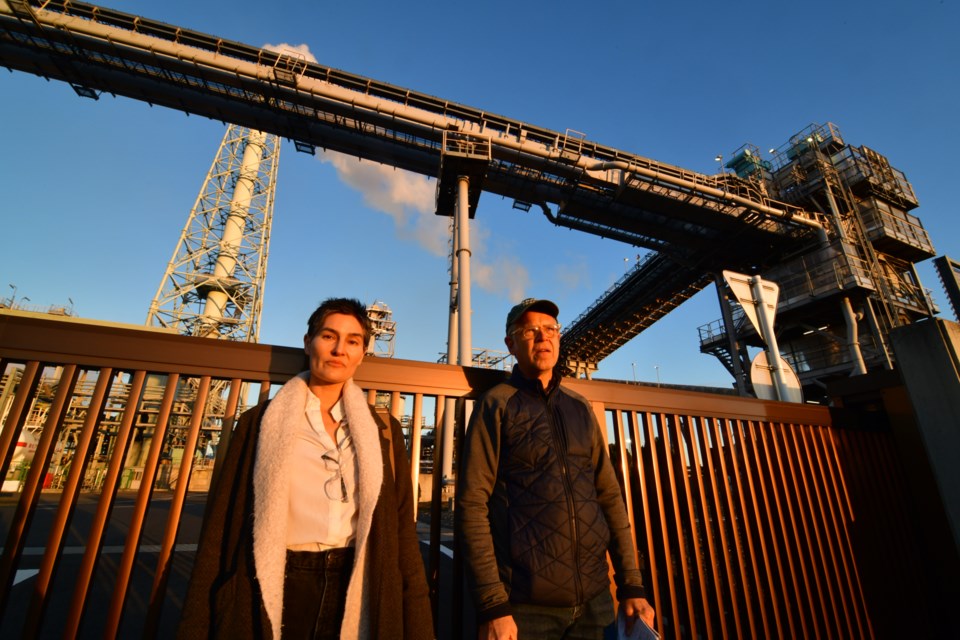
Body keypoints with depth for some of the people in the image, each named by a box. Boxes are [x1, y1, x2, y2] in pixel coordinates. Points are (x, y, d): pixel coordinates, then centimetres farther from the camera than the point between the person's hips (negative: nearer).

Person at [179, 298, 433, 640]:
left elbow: (402, 532, 1)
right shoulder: (260, 423, 0)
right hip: (276, 592, -1)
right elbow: (222, 527, -1)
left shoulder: (383, 432, 2)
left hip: (354, 593, 2)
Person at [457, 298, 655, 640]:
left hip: (594, 599, 5)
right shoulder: (496, 405, -6)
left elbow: (609, 495, 9)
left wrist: (632, 585, 4)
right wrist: (492, 605, -14)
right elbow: (472, 504, -11)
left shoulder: (580, 407, 8)